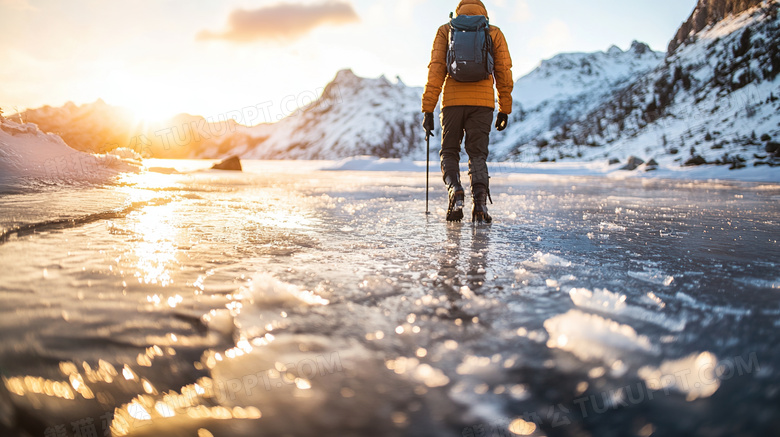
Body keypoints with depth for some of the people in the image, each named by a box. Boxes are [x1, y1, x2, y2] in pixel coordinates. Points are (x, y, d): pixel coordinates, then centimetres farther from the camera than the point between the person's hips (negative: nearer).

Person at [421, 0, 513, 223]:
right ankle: (480, 201, -16)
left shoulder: (445, 31, 11)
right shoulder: (495, 33, 14)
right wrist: (505, 110, 16)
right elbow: (504, 73, 10)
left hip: (453, 102, 0)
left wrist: (428, 109, 1)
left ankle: (455, 191, -14)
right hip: (483, 102, 0)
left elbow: (436, 70, 2)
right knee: (478, 155, 6)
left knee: (449, 152, 12)